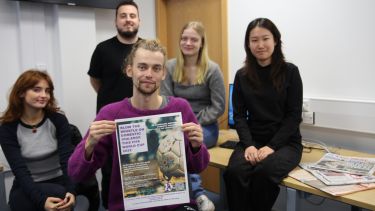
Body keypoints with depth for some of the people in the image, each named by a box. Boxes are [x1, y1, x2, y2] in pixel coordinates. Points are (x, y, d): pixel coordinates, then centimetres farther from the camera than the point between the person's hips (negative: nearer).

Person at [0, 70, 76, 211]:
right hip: (27, 188, -1)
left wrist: (71, 191, -32)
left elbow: (67, 159, -13)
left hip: (58, 183, 1)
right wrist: (42, 200, -32)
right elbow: (20, 170, -15)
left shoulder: (58, 120, -6)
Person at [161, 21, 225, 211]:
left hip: (205, 126, -3)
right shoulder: (170, 67, 4)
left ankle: (195, 196, -19)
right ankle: (199, 195, -26)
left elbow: (218, 107, -6)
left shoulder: (212, 69, -5)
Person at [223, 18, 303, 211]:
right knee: (234, 172, -29)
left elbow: (294, 115, -6)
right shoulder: (242, 75, 6)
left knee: (264, 172, -32)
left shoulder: (290, 72, -2)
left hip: (285, 142, -2)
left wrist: (272, 146, -16)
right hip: (253, 140, 2)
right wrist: (248, 144, -14)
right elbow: (239, 115, 3)